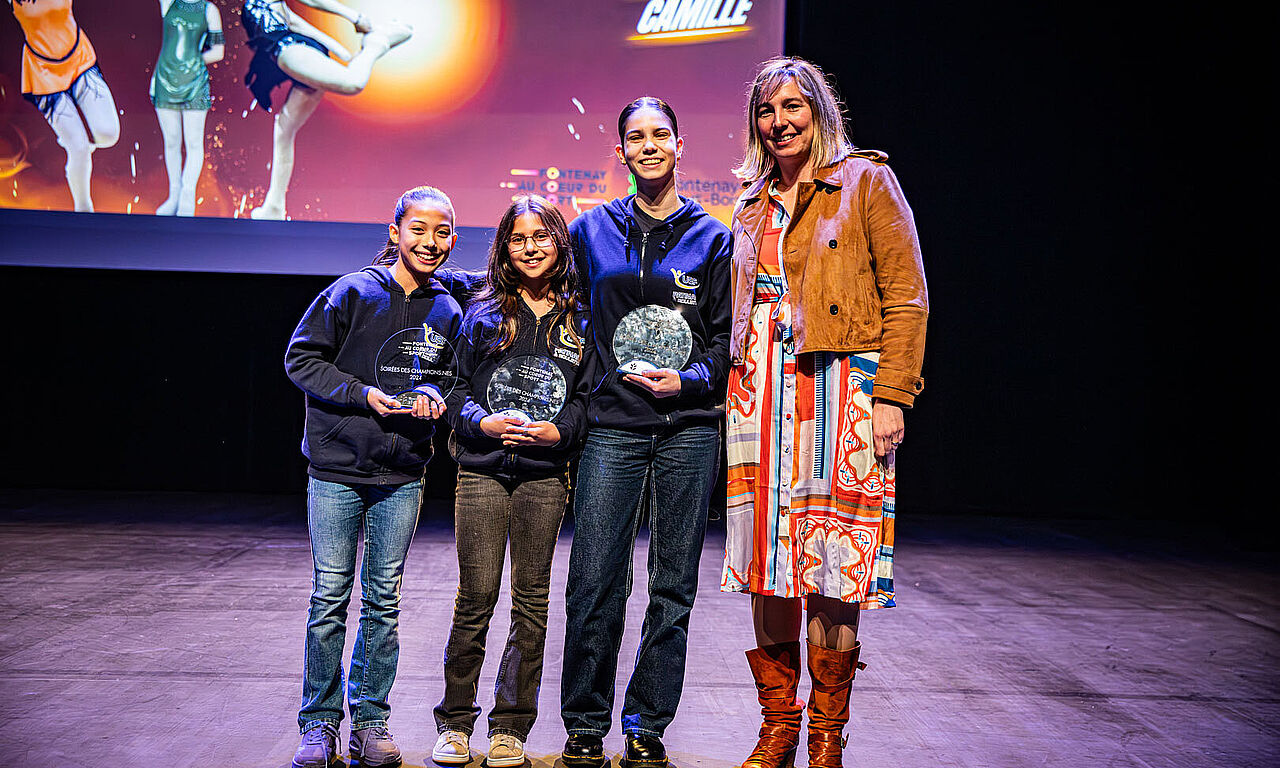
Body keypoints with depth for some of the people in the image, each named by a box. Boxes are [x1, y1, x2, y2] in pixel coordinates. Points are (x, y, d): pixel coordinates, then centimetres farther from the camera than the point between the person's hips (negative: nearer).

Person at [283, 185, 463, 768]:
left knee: (384, 599, 7)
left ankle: (371, 719, 19)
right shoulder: (353, 292, -5)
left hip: (402, 475, 3)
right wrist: (364, 394, -14)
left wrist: (430, 396, -7)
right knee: (329, 597, 2)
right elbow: (302, 358, -4)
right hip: (337, 468, -2)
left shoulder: (447, 312, 5)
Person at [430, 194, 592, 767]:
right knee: (476, 598, -1)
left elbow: (588, 395, 8)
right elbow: (457, 387, 7)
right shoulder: (484, 313, 7)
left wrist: (559, 430, -10)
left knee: (531, 601, 4)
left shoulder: (579, 322, 8)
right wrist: (483, 421, -12)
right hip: (483, 469, -1)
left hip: (545, 475, 1)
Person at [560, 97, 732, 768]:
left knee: (673, 588, 5)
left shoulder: (710, 236, 8)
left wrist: (689, 380, -10)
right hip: (613, 425, 0)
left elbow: (728, 336, 5)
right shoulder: (591, 231, 11)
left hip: (689, 426, 0)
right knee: (594, 585, -5)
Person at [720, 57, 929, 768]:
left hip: (841, 388, -5)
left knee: (833, 565, -5)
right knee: (766, 562, 3)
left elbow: (906, 296, -3)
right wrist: (738, 390, 13)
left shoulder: (866, 182, 3)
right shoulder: (755, 203, 20)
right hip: (761, 391, 5)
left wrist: (892, 396, -11)